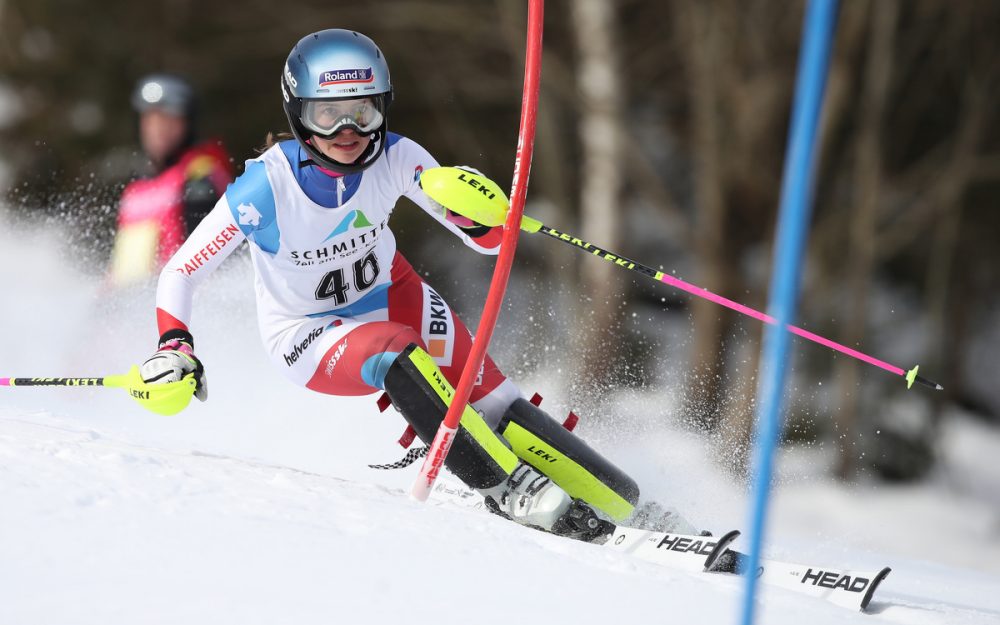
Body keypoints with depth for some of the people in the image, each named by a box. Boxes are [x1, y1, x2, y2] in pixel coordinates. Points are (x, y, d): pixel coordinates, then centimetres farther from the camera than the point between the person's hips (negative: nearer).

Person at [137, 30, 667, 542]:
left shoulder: (395, 159, -21)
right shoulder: (265, 189, -28)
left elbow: (489, 241, -19)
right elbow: (179, 273, -17)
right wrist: (174, 347, -32)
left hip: (389, 295, 4)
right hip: (308, 337, -4)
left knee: (491, 401, -16)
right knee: (398, 355, -34)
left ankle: (617, 508, -10)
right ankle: (509, 488, -30)